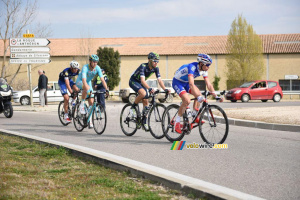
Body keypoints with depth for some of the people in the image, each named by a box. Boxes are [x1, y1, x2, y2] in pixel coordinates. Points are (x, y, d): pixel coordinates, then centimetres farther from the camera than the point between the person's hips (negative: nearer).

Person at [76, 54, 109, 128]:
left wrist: (106, 89, -35)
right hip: (80, 82, -4)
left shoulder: (97, 68, -19)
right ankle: (82, 105, -20)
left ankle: (89, 120, 5)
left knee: (91, 102, -6)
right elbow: (84, 80, -44)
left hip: (88, 82, 5)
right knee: (87, 88, -39)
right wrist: (89, 90, -57)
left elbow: (102, 79, -23)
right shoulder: (85, 68, -33)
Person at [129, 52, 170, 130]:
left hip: (141, 83, 6)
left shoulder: (155, 68, -13)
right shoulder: (143, 66, -31)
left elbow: (159, 80, -17)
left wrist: (165, 89, -33)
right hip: (133, 81, -6)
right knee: (143, 93, -34)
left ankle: (144, 122, 5)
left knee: (146, 101, -3)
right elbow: (143, 80, -41)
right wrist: (149, 89, -56)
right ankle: (133, 107, -12)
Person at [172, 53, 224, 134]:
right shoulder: (192, 67, -35)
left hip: (186, 82, 8)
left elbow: (209, 85, -6)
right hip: (177, 82, -8)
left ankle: (194, 117, 4)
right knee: (187, 100, -25)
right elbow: (191, 84, -46)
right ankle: (177, 122, -15)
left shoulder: (204, 71, -11)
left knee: (199, 94, -11)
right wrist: (199, 97, -55)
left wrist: (216, 96, -16)